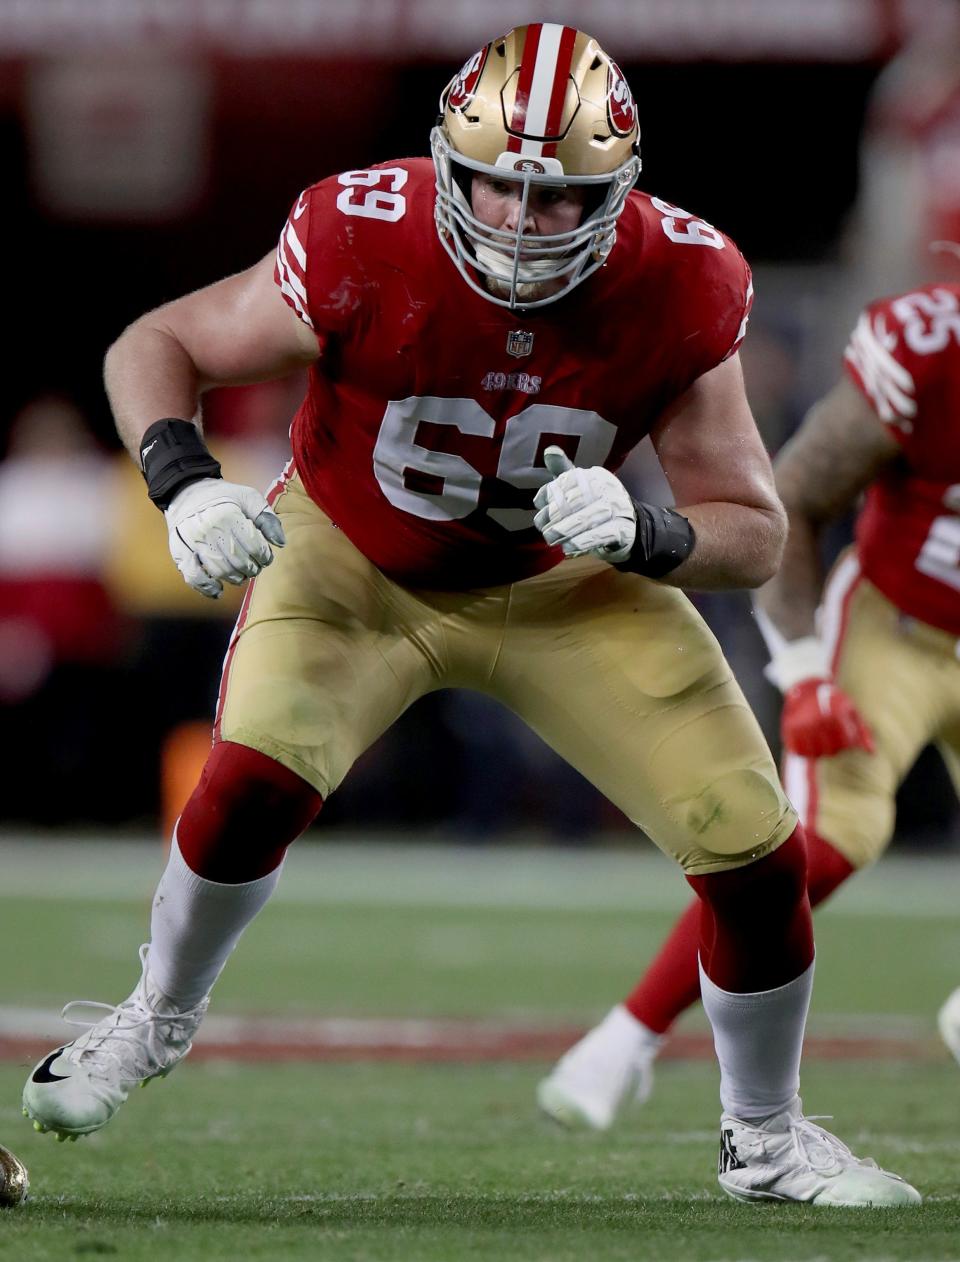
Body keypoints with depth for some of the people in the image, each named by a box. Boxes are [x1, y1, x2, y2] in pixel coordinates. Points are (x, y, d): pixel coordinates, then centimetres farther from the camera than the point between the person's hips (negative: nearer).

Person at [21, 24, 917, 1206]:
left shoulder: (677, 288, -26)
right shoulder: (367, 245, -30)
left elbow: (754, 533, -17)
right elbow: (154, 346, -17)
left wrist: (642, 534, -38)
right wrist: (183, 481, -36)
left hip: (560, 583, 2)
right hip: (354, 563, -2)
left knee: (758, 851, -7)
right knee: (258, 776, -28)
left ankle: (765, 1139, 20)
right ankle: (158, 1017, 4)